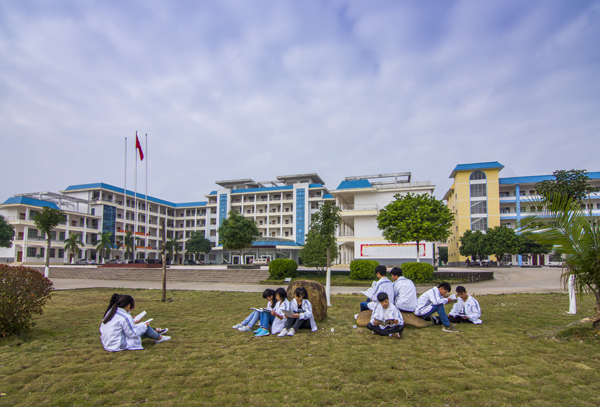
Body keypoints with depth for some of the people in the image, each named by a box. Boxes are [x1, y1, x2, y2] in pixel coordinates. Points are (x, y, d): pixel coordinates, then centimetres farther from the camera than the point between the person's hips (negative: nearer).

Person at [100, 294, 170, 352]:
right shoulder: (125, 317, -23)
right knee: (145, 326, -2)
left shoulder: (110, 312, 3)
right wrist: (144, 326, -1)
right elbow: (133, 334, -18)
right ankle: (159, 338, 17)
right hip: (119, 346, -9)